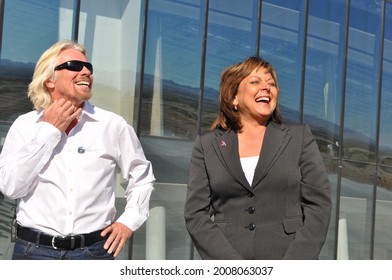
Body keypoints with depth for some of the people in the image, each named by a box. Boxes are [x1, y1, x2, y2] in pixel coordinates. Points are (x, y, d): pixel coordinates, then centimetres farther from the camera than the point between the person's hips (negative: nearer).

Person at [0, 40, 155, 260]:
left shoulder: (113, 125, 2)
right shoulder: (25, 125, 1)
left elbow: (142, 176, 13)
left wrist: (129, 221, 1)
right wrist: (49, 130, -9)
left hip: (94, 249, 0)